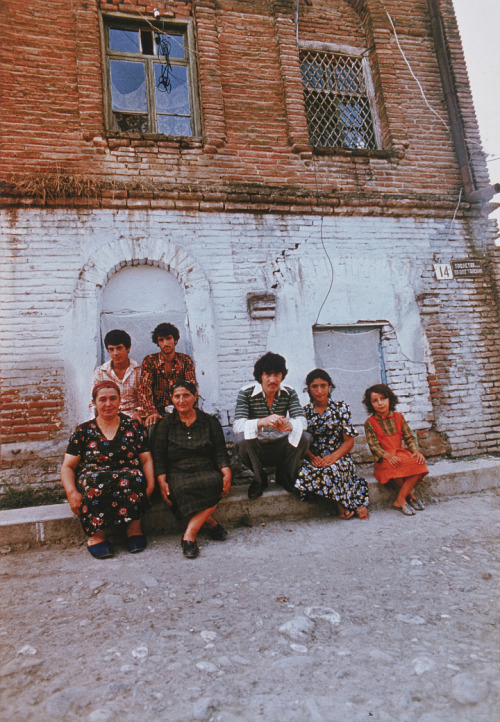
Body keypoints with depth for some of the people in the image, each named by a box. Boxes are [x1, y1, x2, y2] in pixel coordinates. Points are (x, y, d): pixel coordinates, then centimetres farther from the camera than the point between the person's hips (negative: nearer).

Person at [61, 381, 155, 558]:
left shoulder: (133, 427, 13)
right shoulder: (84, 431, 12)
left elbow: (146, 460, 8)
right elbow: (67, 466, 8)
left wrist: (150, 484, -11)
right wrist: (72, 493, -10)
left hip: (129, 477, 0)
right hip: (92, 481, 0)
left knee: (133, 478, -35)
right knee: (95, 482, -35)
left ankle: (134, 530, -19)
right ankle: (96, 534, -23)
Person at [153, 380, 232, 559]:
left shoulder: (210, 421, 13)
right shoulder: (166, 423, 13)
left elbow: (220, 452, 8)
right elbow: (159, 457, 5)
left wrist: (227, 473, -11)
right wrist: (162, 482, -11)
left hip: (207, 471, 1)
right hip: (178, 473, 0)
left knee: (216, 482, -33)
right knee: (183, 488, -35)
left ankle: (189, 534, -29)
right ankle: (209, 522, -18)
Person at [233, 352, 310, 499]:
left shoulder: (289, 392, -5)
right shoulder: (246, 393, -14)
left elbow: (302, 421, -17)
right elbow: (237, 426, -26)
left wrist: (289, 425, -43)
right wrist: (262, 422, -47)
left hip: (281, 448, 2)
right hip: (256, 448, -2)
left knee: (304, 437, -23)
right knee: (241, 439, -32)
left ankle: (284, 476, 6)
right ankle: (259, 479, -2)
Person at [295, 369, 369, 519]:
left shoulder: (341, 407, 7)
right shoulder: (304, 412, 9)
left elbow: (349, 441, 3)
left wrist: (334, 456, -15)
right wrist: (312, 457, -16)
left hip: (339, 457, -2)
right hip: (314, 460, 2)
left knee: (331, 470, -38)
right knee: (304, 473, -33)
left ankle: (343, 503, -12)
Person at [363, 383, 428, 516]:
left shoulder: (398, 417, 11)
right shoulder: (370, 423, -1)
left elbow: (409, 437, 10)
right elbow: (374, 446, -8)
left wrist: (416, 451, -10)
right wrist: (388, 456, -24)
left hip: (401, 453, 4)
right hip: (383, 459, -4)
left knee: (418, 463, -28)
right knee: (394, 467, -37)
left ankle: (400, 500, -22)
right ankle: (410, 495, -12)